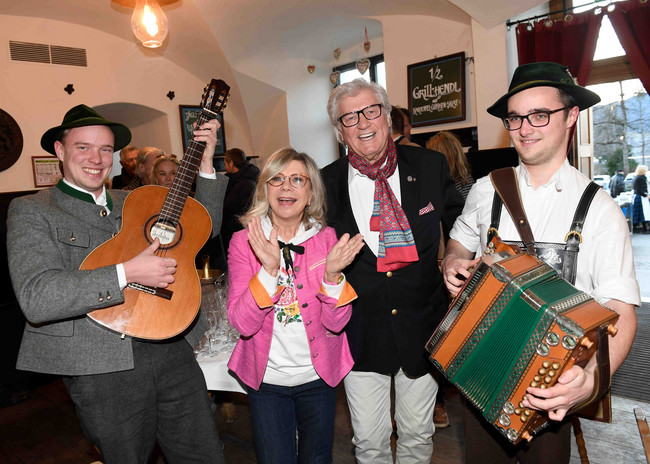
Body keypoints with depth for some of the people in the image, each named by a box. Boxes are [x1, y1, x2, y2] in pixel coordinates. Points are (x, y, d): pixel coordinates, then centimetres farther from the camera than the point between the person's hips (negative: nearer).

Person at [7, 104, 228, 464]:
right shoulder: (31, 211, -2)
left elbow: (203, 228, 13)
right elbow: (35, 298, -17)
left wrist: (205, 164, 5)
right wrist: (126, 273, -23)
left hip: (172, 349, 5)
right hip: (102, 371, -4)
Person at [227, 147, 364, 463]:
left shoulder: (326, 239, -7)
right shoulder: (244, 241, -10)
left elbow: (336, 323, -12)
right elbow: (242, 323, -19)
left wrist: (333, 274, -30)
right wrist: (269, 269, -33)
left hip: (318, 377, 1)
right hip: (267, 379, -1)